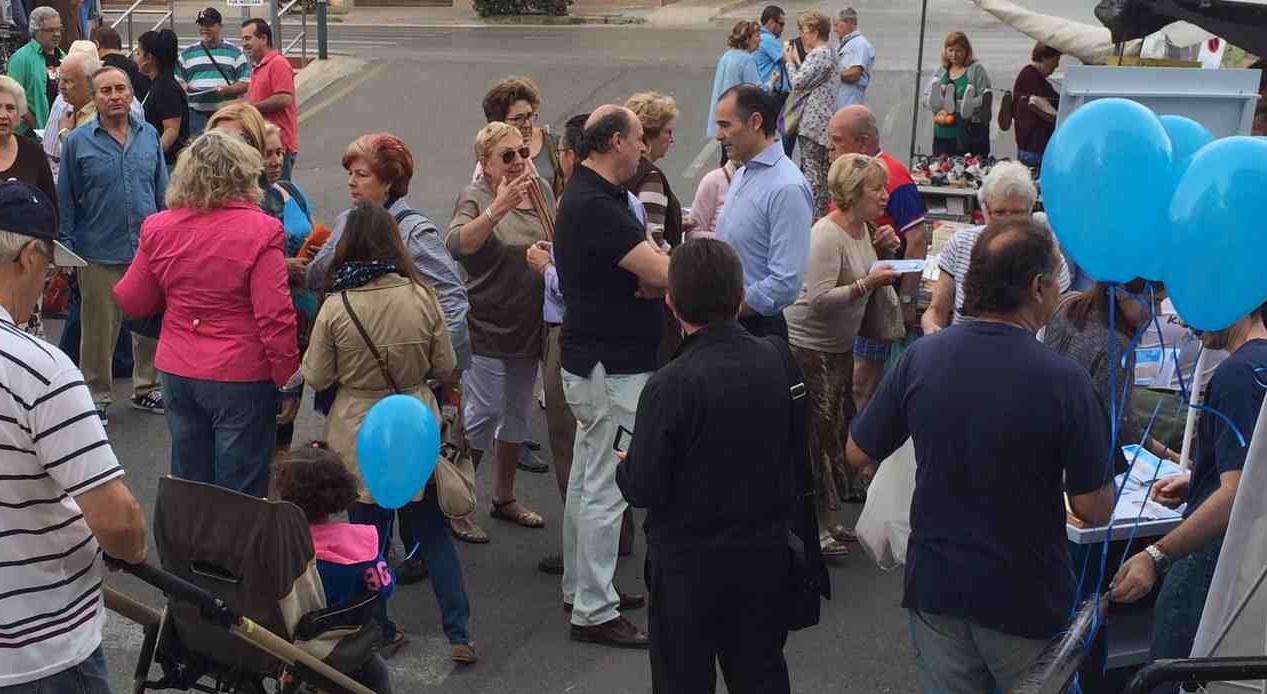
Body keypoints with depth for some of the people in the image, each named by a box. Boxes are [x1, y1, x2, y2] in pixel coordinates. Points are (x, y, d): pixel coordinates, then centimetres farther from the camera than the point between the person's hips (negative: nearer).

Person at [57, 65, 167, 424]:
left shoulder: (149, 136, 5)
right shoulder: (77, 142, -3)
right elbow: (66, 200, 1)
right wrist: (67, 247, -2)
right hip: (100, 255, -3)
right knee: (99, 329, 6)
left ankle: (146, 388, 28)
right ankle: (97, 397, 20)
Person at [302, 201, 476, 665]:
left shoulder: (335, 307, -15)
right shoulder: (422, 297, -12)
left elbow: (314, 378, -6)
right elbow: (444, 368, -2)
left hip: (357, 435, -1)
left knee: (367, 535, 15)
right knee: (431, 533, 13)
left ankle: (381, 632, 23)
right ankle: (458, 634, 13)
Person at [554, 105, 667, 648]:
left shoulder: (593, 196, 13)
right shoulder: (594, 206, -22)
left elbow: (644, 271, 12)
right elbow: (663, 273, -26)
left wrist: (648, 276, -12)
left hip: (597, 360, 11)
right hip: (609, 366, -11)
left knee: (587, 479, 19)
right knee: (605, 488, -4)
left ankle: (581, 587, 32)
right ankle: (594, 613, 5)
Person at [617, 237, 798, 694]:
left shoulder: (671, 386, -23)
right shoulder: (773, 363, -6)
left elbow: (643, 488, -18)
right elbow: (783, 452, 5)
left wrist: (623, 466, 2)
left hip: (689, 563, -5)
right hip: (764, 553, 5)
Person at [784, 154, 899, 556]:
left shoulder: (862, 228, 8)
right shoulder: (827, 235, -20)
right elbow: (819, 299, -26)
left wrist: (884, 273, 4)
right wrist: (868, 283, -27)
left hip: (839, 346, 10)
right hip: (809, 346, -9)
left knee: (837, 430, 14)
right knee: (817, 434, -4)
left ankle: (827, 522, 25)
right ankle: (813, 529, 6)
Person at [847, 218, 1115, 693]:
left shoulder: (920, 357, -11)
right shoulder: (1064, 381, -21)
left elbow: (858, 455, 1)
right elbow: (1095, 510, -15)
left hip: (934, 587, 3)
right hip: (1026, 601, -3)